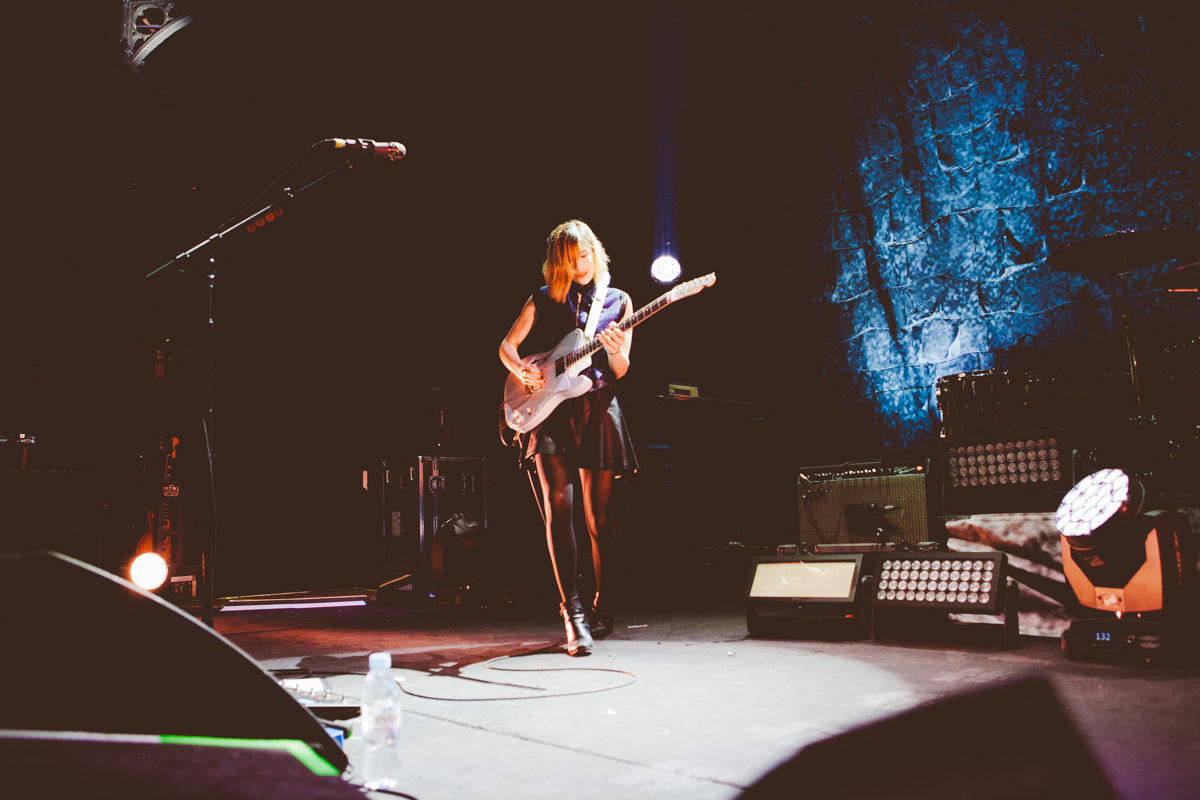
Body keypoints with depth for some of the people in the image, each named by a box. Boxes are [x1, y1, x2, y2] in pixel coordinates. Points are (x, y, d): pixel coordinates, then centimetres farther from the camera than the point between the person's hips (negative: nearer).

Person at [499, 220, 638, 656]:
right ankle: (573, 613, -12)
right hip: (549, 409, 0)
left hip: (598, 410, 0)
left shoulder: (618, 301, 11)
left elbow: (620, 371, 7)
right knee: (559, 507, -12)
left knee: (599, 515, 3)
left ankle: (603, 607, 20)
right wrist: (521, 370, -7)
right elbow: (507, 345, 14)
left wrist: (615, 350, -15)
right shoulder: (543, 299, 11)